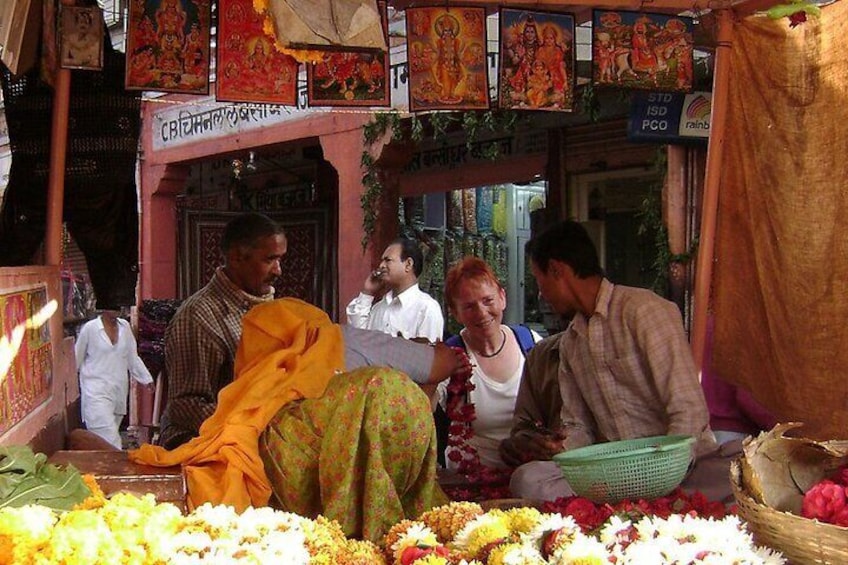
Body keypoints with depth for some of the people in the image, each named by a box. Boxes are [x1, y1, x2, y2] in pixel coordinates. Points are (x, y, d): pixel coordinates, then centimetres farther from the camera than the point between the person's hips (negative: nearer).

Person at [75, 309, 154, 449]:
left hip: (119, 390, 5)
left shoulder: (125, 326, 8)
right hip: (97, 392, -5)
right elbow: (77, 359, 3)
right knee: (109, 439, -15)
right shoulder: (90, 328, -5)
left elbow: (133, 358, 15)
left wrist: (147, 379, 8)